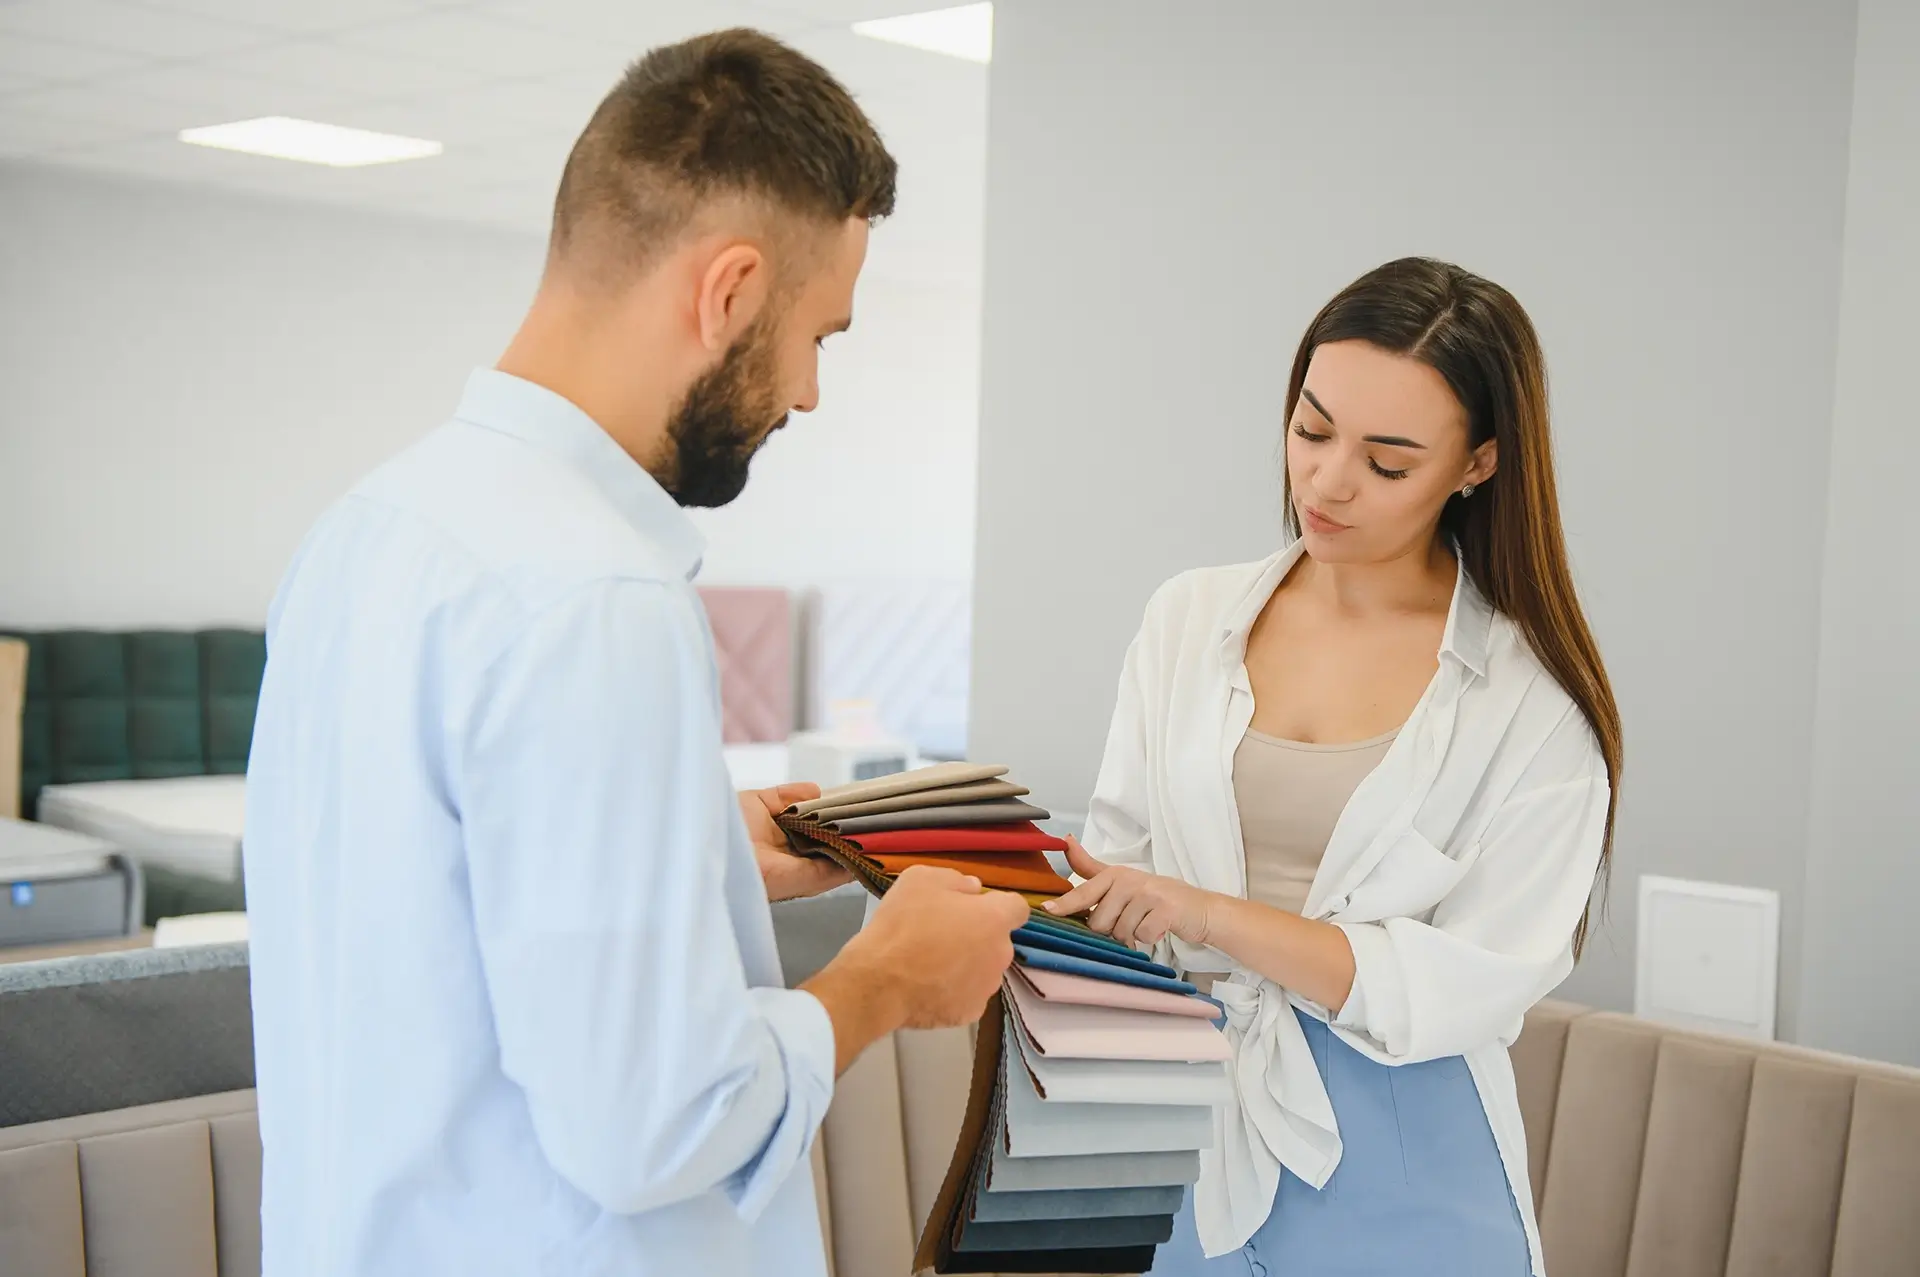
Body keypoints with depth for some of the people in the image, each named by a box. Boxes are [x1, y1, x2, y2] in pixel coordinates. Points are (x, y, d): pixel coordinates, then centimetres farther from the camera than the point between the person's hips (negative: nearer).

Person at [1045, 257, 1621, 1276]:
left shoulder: (1535, 699, -8)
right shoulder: (1189, 618, 3)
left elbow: (1475, 983, -14)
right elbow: (1118, 863, 5)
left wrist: (1212, 915, -23)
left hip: (1397, 1184, -2)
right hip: (1180, 1143, 3)